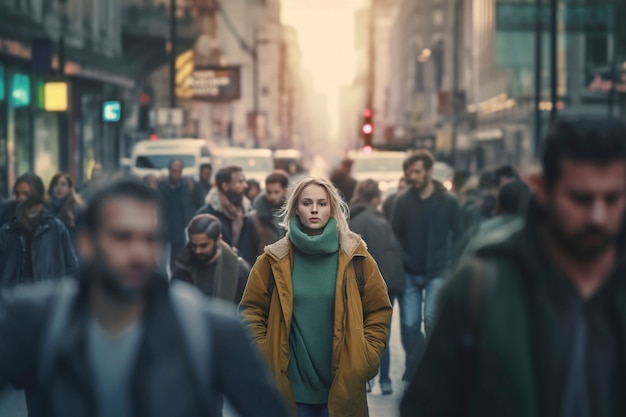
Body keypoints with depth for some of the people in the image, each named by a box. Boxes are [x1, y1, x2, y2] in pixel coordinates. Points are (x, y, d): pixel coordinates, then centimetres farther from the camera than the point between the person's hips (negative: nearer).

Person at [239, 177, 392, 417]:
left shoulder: (355, 257, 2)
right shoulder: (274, 260, 2)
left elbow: (378, 312, 6)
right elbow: (252, 312, 6)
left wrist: (365, 360, -2)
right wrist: (262, 360, -3)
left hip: (342, 387, 0)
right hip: (289, 387, 0)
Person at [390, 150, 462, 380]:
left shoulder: (448, 202, -4)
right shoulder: (403, 201, 0)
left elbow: (458, 236, -1)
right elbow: (395, 236, 2)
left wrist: (452, 266, -8)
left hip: (437, 272, -2)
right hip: (410, 273, 2)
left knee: (431, 320, -15)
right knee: (409, 324, 2)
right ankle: (414, 369, 18)